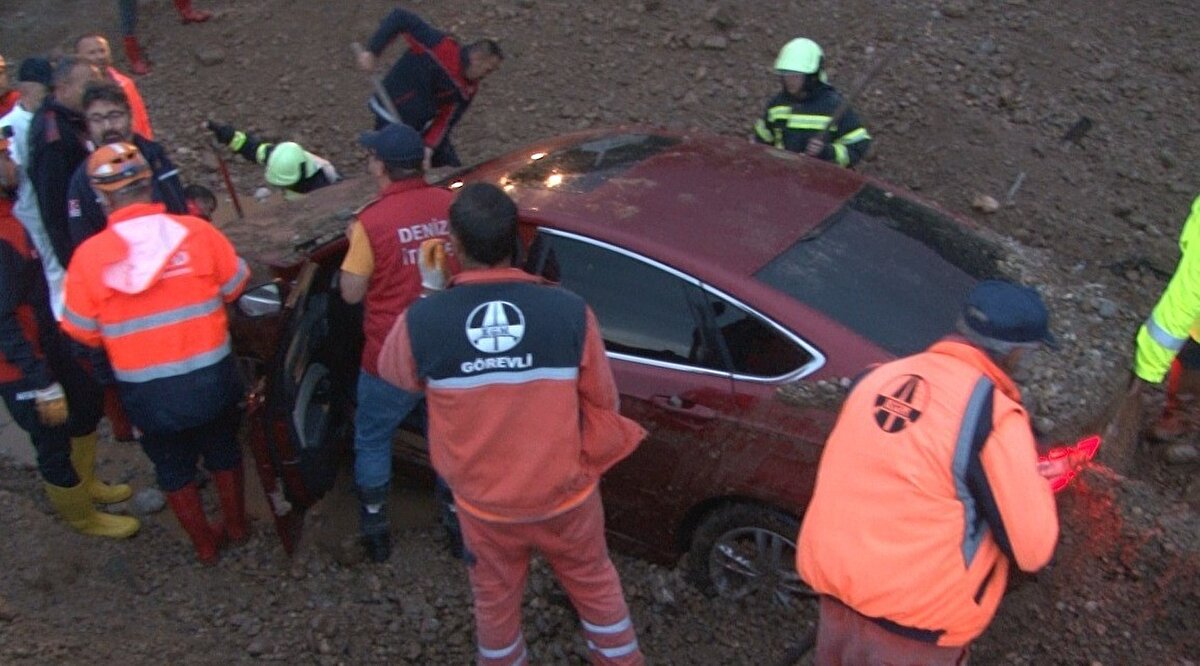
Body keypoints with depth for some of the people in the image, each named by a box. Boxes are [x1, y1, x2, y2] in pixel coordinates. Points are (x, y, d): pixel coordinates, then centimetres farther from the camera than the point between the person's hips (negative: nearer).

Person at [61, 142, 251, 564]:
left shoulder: (89, 255, -13)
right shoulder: (197, 232, -13)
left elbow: (82, 332, -5)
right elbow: (235, 287, 1)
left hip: (147, 390, 0)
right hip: (210, 376, 1)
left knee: (174, 468, 22)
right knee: (223, 451, 25)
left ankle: (204, 543, 37)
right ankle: (236, 525, 42)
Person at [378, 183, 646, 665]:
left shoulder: (421, 322, -21)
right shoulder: (570, 312, -22)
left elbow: (395, 374, 3)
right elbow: (602, 401, -7)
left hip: (484, 502, 0)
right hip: (566, 493, 0)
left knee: (495, 600, 27)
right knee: (594, 584, 27)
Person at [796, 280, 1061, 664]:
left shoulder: (880, 377, -1)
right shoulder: (995, 417, -20)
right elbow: (1032, 549, -14)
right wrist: (1035, 484, 6)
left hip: (837, 592, 5)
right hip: (912, 621, -5)